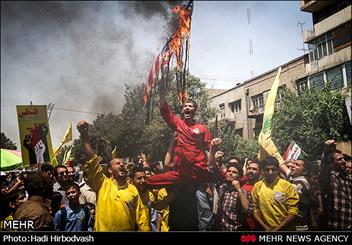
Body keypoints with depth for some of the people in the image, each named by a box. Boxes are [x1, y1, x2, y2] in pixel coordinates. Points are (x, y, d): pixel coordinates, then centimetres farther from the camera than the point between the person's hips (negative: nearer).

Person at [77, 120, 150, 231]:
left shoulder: (133, 189, 4)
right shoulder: (103, 184, -1)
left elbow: (141, 217, 2)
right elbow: (92, 163, -12)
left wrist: (145, 229, -9)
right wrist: (85, 137, -21)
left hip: (128, 229, 2)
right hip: (103, 229, -1)